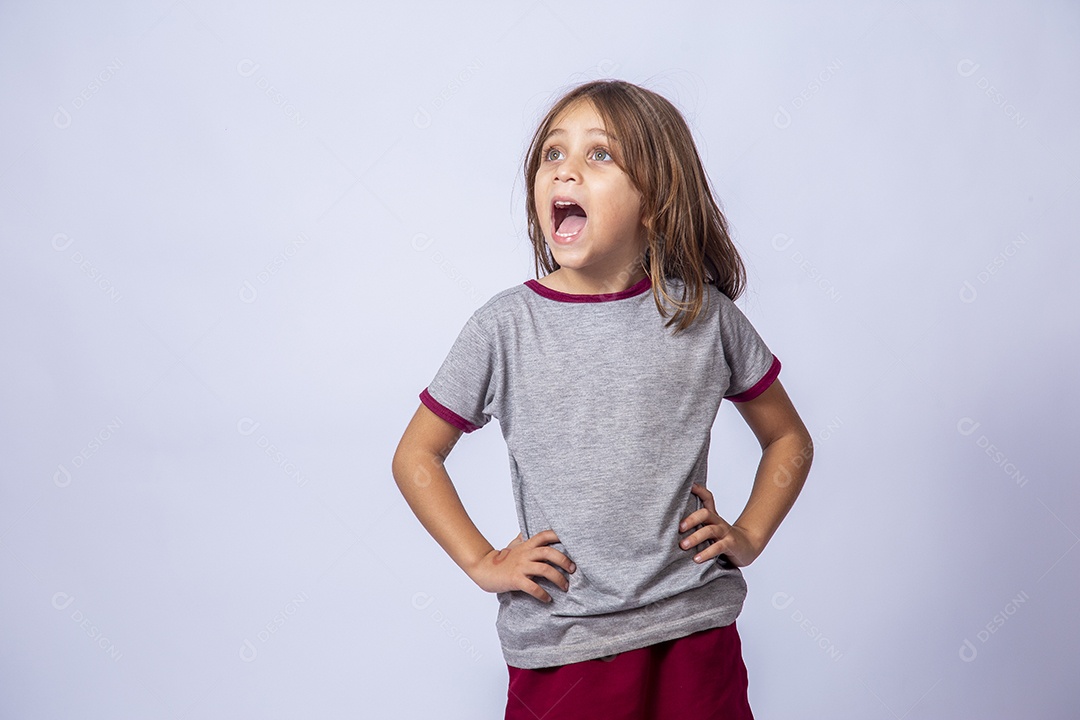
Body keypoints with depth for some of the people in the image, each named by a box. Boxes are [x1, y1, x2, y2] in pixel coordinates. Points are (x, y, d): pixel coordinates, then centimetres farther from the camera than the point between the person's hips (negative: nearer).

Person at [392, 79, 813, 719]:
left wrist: (749, 536, 1)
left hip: (695, 636, 1)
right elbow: (416, 456, 6)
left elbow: (789, 438, 13)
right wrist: (483, 562, -1)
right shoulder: (505, 326, -4)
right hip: (560, 647, 0)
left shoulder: (704, 315, -2)